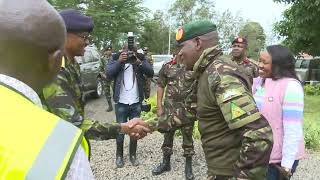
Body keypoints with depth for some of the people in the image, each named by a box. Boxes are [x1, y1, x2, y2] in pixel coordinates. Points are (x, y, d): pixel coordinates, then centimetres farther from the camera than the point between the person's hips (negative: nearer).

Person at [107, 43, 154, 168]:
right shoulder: (116, 58, -3)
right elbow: (108, 74, -15)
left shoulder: (140, 59, -1)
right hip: (121, 102, -1)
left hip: (136, 103, 1)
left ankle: (133, 154, 29)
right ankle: (119, 155, 27)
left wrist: (139, 62, -25)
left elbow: (151, 73, -12)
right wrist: (119, 61, -26)